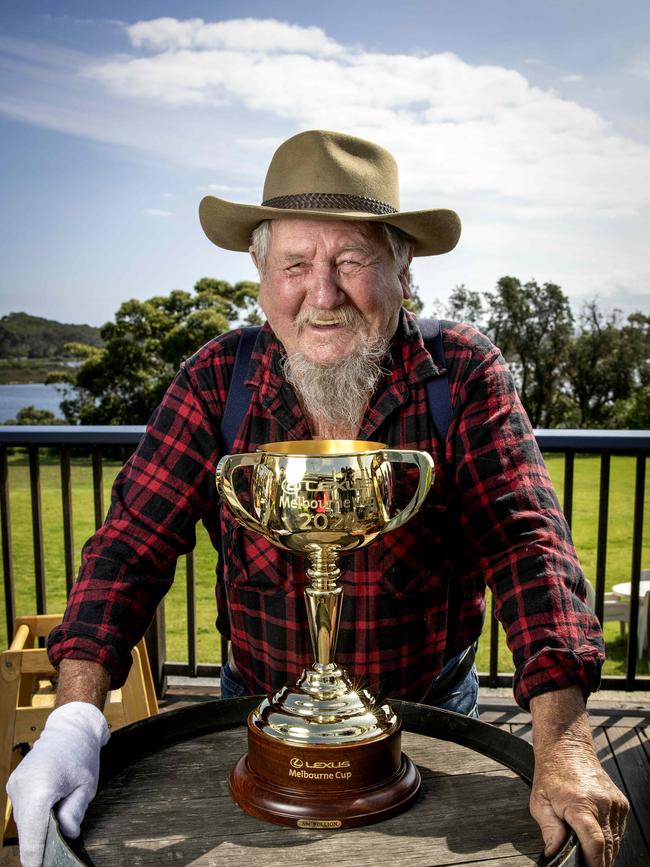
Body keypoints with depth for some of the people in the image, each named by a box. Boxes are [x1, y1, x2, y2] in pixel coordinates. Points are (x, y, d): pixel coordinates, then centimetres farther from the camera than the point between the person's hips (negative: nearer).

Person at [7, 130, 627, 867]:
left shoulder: (465, 374, -15)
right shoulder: (216, 381, -12)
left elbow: (525, 544, -22)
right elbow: (133, 543, -15)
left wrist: (563, 745, -34)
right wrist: (75, 717, -28)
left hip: (428, 714, 0)